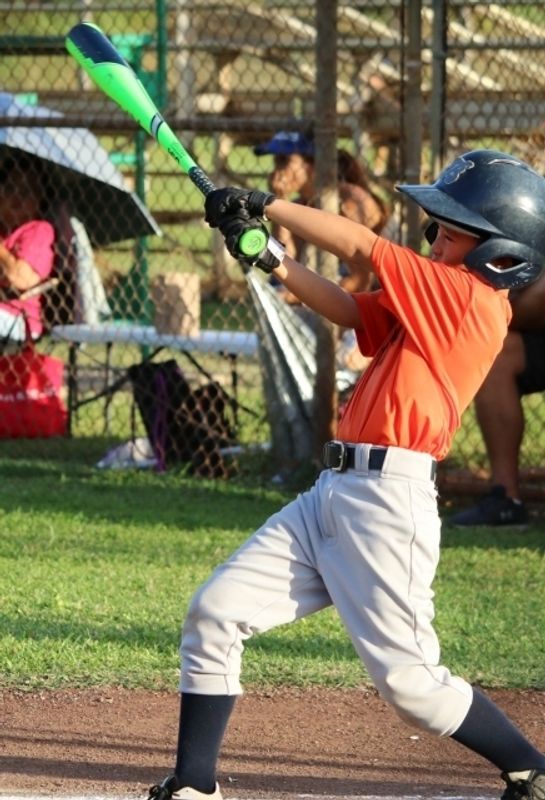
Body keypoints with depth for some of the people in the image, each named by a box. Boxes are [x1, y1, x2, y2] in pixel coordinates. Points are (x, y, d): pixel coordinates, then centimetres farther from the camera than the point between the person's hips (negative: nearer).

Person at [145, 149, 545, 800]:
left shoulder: (470, 296, -9)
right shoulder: (434, 304, 16)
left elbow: (360, 246, -9)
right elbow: (348, 311, 14)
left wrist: (265, 205, -1)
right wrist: (272, 259, 0)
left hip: (388, 499, -10)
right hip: (331, 495, 10)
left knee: (407, 678, -8)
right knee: (214, 613, 4)